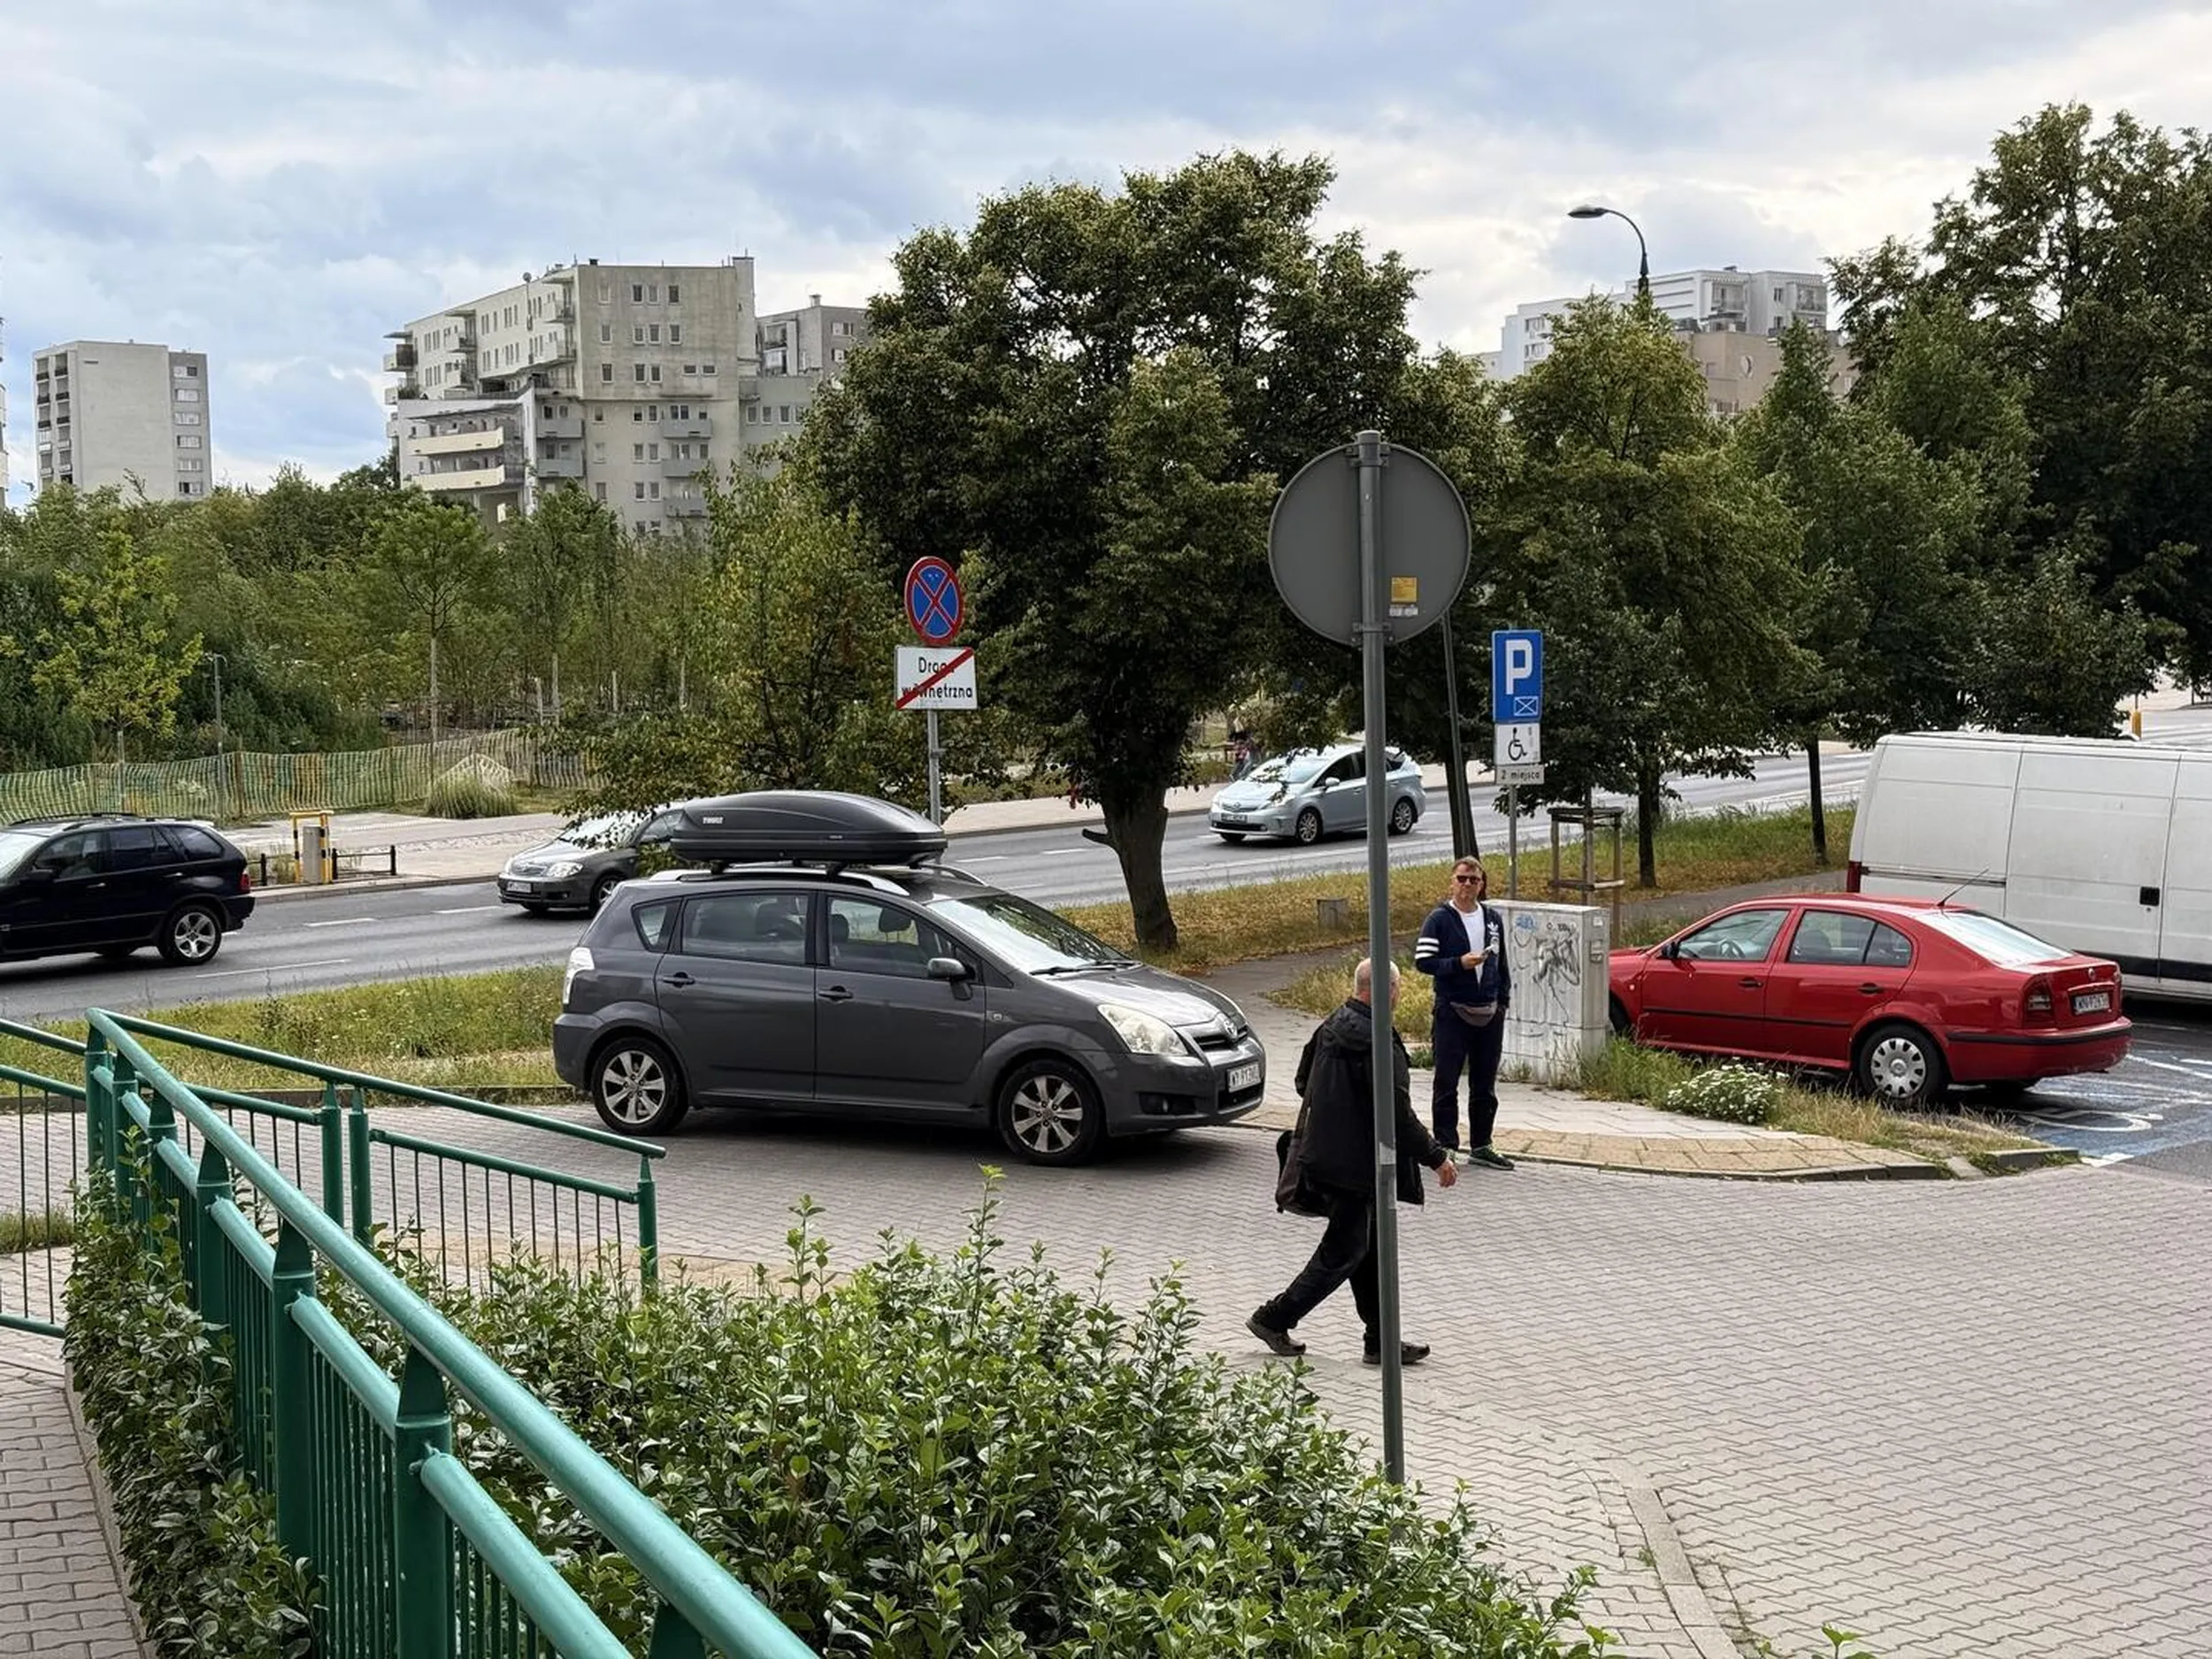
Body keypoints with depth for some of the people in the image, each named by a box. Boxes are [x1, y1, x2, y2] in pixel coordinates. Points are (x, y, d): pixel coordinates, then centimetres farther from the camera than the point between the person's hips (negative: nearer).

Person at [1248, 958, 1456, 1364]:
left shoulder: (1329, 1028, 6)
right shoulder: (1378, 1043, -22)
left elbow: (1303, 1083, 18)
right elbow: (1398, 1114, -22)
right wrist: (1436, 1158, -13)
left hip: (1327, 1158, 9)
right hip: (1358, 1164, -9)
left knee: (1369, 1251, 15)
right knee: (1343, 1253, 3)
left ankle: (1381, 1340, 20)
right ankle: (1274, 1319, 8)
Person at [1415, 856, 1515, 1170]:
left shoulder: (1493, 919, 11)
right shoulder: (1439, 919, -5)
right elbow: (1423, 961, -11)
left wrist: (1504, 998, 12)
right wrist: (1459, 964, -21)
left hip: (1489, 1014, 5)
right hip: (1452, 1011, -5)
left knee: (1485, 1085, 11)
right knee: (1447, 1083, -2)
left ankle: (1481, 1146, 19)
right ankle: (1444, 1145, 4)